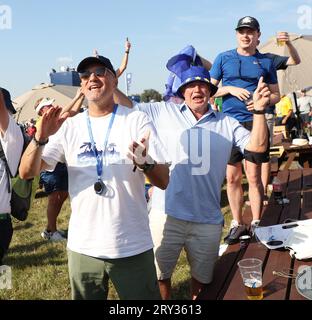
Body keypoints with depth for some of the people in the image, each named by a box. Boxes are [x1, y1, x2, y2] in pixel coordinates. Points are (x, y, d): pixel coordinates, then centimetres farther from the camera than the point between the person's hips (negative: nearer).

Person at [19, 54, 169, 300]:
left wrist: (145, 163, -31)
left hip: (133, 248, -2)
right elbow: (27, 172, -4)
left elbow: (163, 181, -9)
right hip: (83, 247, 3)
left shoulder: (136, 121, -5)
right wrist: (41, 137, -22)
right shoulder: (69, 126, 2)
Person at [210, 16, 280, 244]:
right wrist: (231, 89, -10)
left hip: (254, 121, -1)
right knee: (232, 177, 6)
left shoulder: (266, 61, 9)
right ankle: (237, 224, 19)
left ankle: (256, 224, 12)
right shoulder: (224, 58, 8)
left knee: (254, 176, -1)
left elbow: (276, 94, 12)